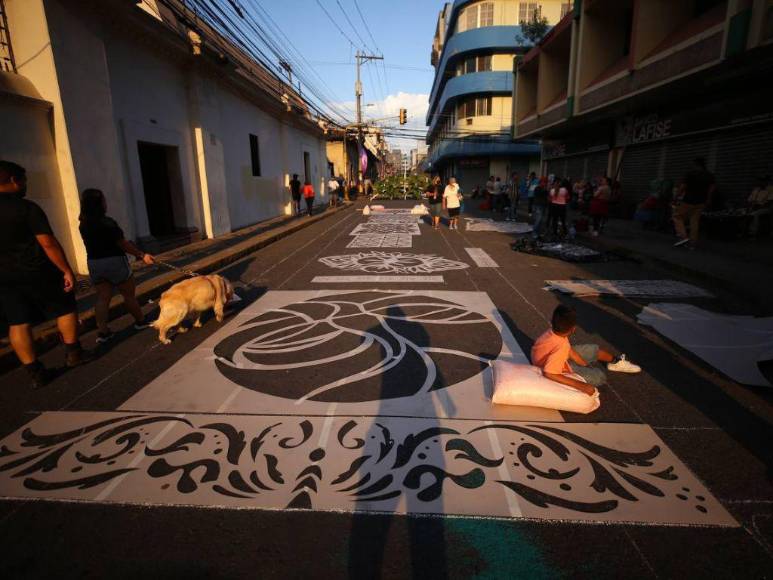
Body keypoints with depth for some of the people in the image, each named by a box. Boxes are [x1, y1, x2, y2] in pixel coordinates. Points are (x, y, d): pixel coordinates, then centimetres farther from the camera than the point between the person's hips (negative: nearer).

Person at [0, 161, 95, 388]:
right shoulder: (27, 208, -15)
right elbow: (48, 243, -19)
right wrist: (67, 270, -13)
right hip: (37, 272, -5)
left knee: (18, 323, 8)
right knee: (66, 309, 15)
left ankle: (34, 372, 10)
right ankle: (73, 353, 22)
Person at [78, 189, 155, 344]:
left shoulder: (84, 224, 4)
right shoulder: (107, 222, -19)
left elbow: (96, 243, 11)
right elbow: (122, 243, -15)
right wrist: (142, 255, -7)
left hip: (94, 264, 6)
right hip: (114, 262, -6)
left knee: (102, 298, 8)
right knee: (129, 294, 9)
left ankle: (102, 331, 4)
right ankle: (141, 321, 23)